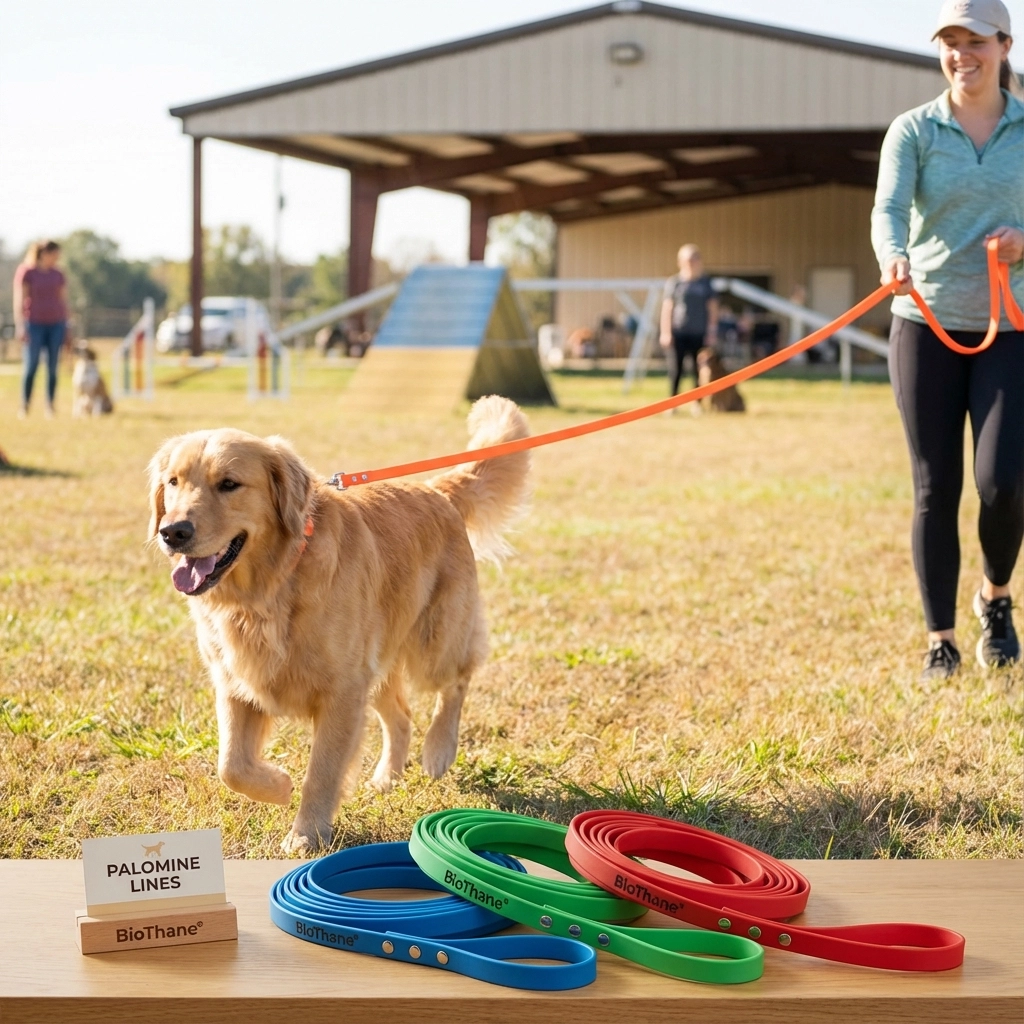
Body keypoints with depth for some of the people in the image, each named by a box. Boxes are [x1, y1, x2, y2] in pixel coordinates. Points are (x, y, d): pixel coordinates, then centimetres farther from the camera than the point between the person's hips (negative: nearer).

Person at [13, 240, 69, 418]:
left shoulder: (58, 275, 10)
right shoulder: (25, 272, -3)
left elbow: (64, 301, 14)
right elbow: (19, 300, -6)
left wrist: (67, 327, 9)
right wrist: (20, 326, -13)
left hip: (56, 324, 4)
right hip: (34, 324, -4)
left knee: (53, 367, 0)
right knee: (31, 366, -7)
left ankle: (50, 407, 3)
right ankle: (24, 407, -1)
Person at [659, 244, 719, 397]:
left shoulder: (705, 282, 7)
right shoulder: (674, 282, 2)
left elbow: (713, 309, 9)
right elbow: (667, 308, 1)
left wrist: (712, 332, 3)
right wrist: (665, 333, -4)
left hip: (699, 334, 2)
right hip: (678, 334, -2)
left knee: (699, 371, 2)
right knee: (675, 371, -2)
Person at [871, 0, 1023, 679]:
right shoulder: (914, 131, 1)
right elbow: (889, 209, -16)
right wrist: (894, 259, -37)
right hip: (927, 322, 0)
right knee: (936, 489, 1)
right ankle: (941, 641, 11)